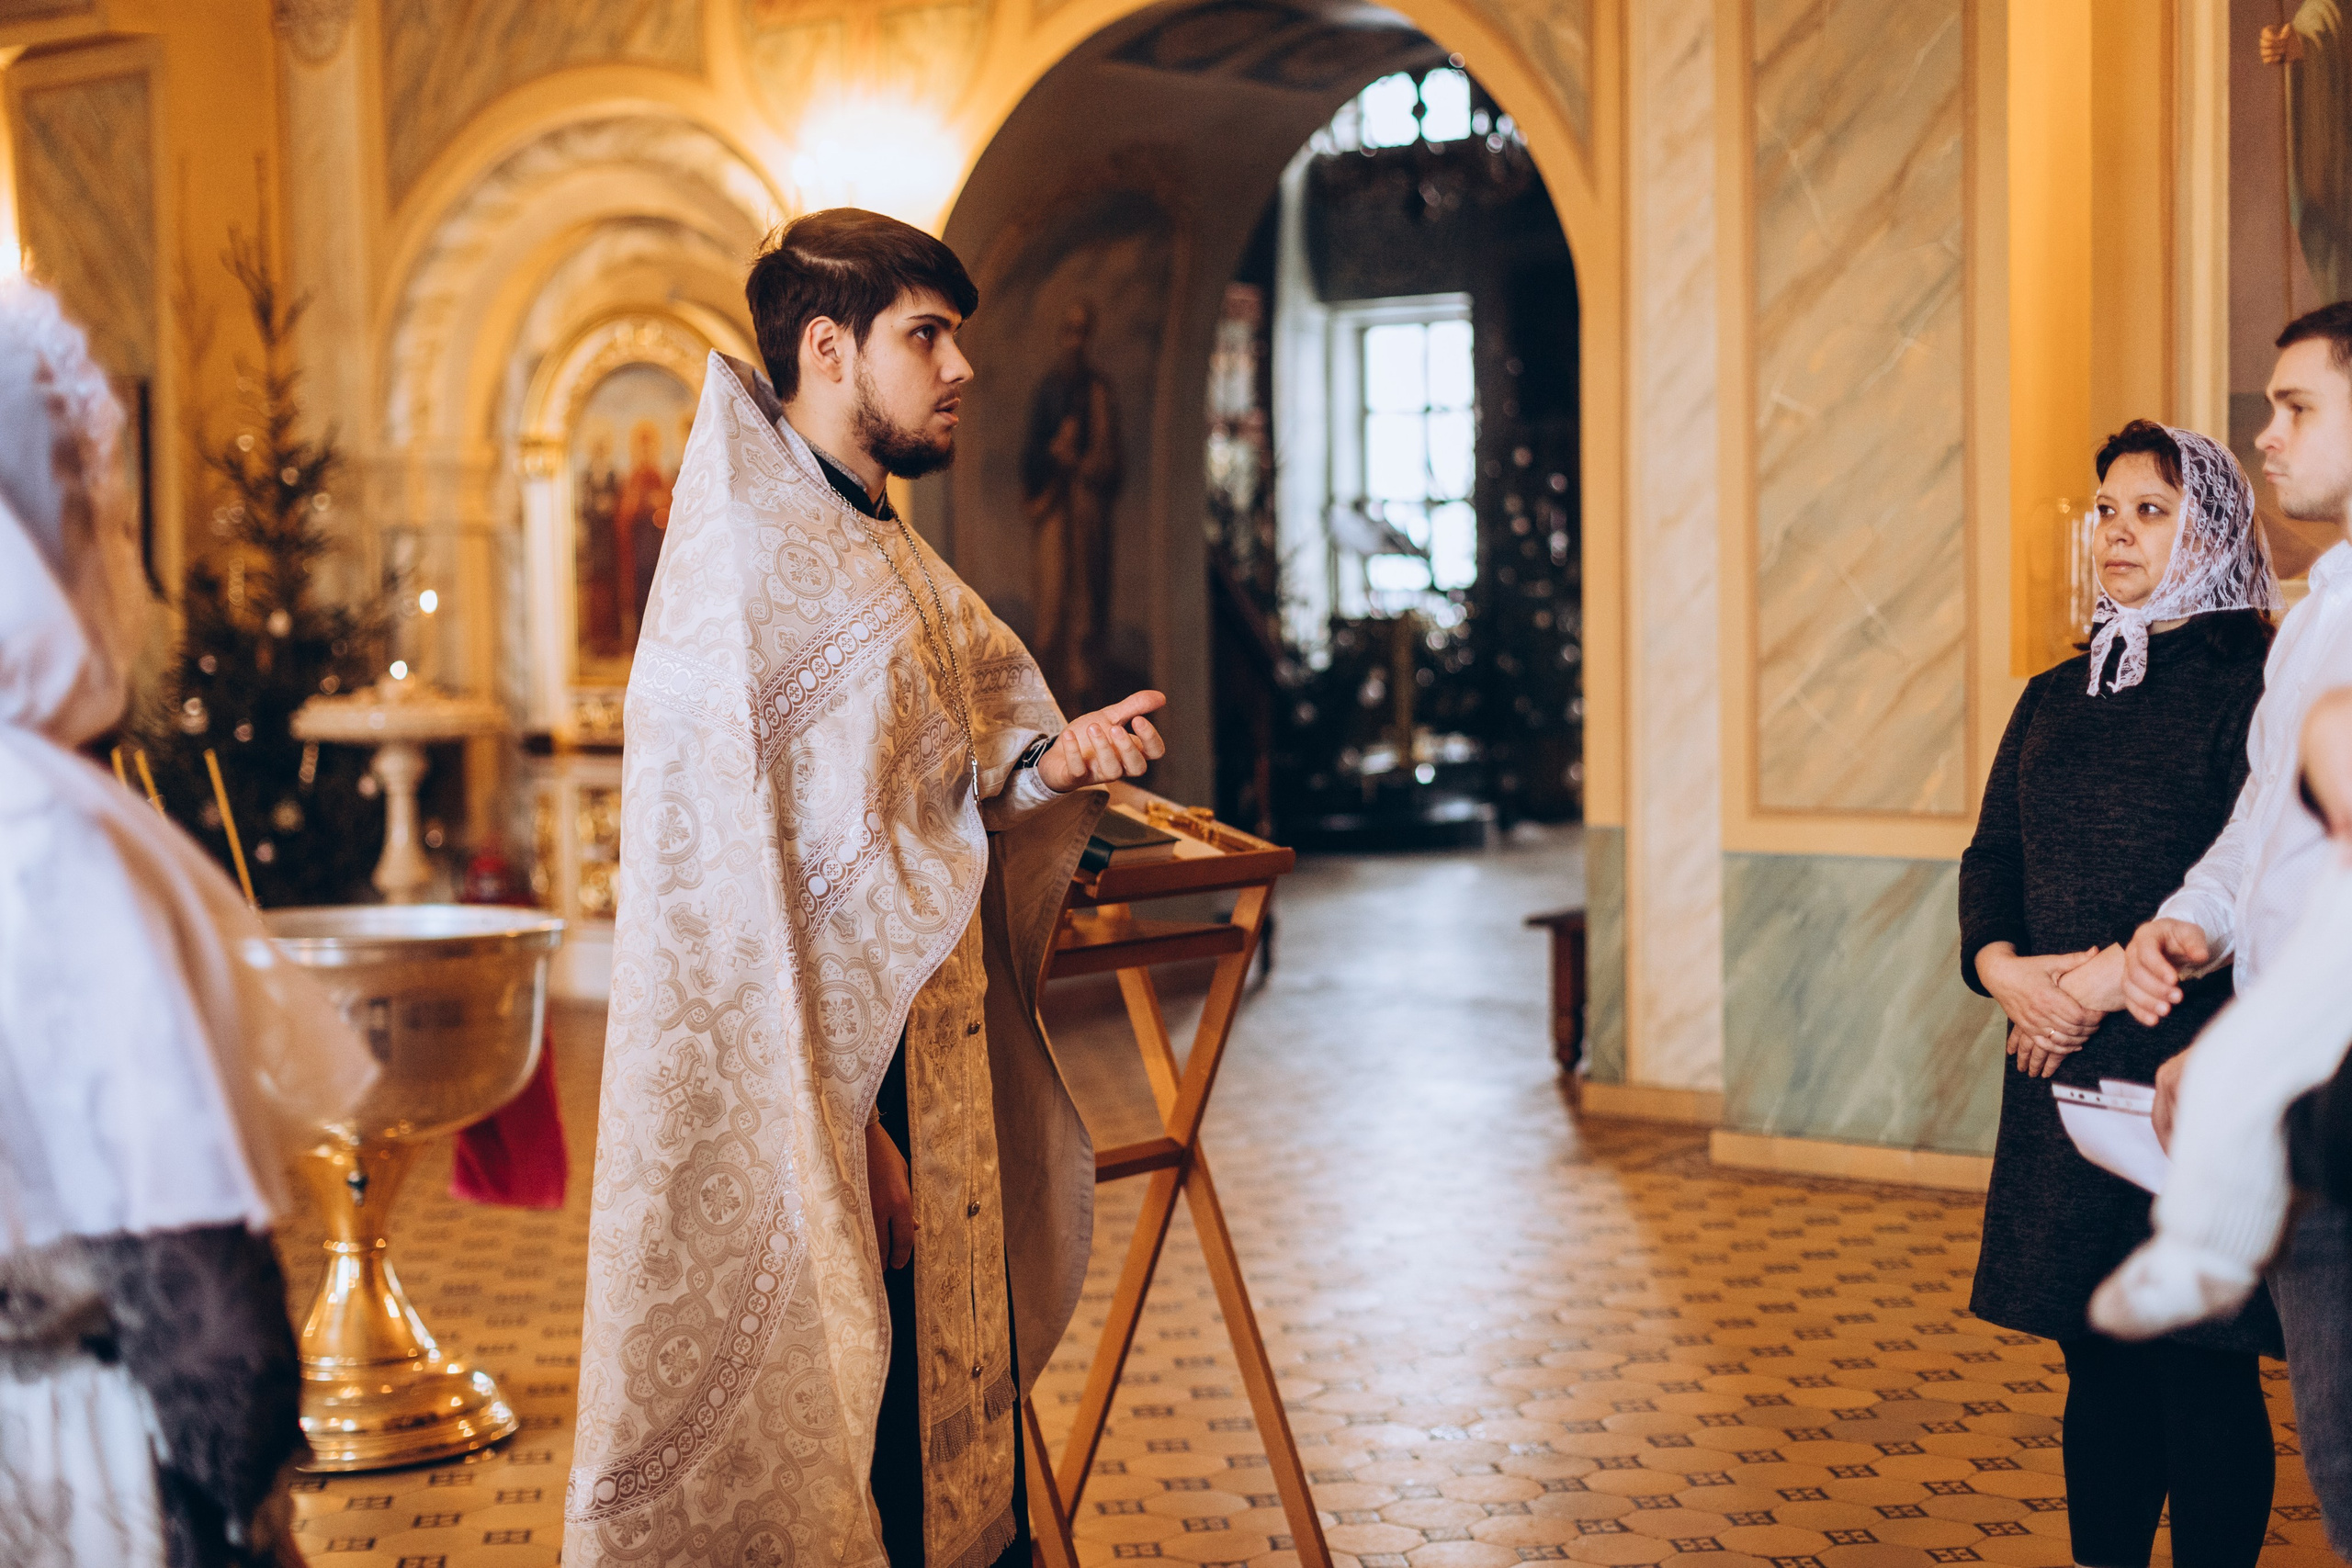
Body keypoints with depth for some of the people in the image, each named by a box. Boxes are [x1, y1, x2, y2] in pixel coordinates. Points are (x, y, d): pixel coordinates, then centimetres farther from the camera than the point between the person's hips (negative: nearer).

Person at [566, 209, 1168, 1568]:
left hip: (929, 1071, 9)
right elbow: (739, 879, -20)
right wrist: (848, 1128, -22)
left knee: (950, 1403, 14)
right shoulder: (744, 563, -15)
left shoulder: (885, 557, 14)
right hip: (816, 1101, -9)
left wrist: (1048, 759, -4)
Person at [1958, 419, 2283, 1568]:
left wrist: (2114, 978, -16)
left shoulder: (2253, 685, -5)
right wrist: (2002, 966, -7)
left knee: (2202, 1371, -1)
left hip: (2199, 1073, -6)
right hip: (2065, 1073, 6)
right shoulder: (2055, 697, 16)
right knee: (2098, 1362, 11)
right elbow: (1992, 857, 13)